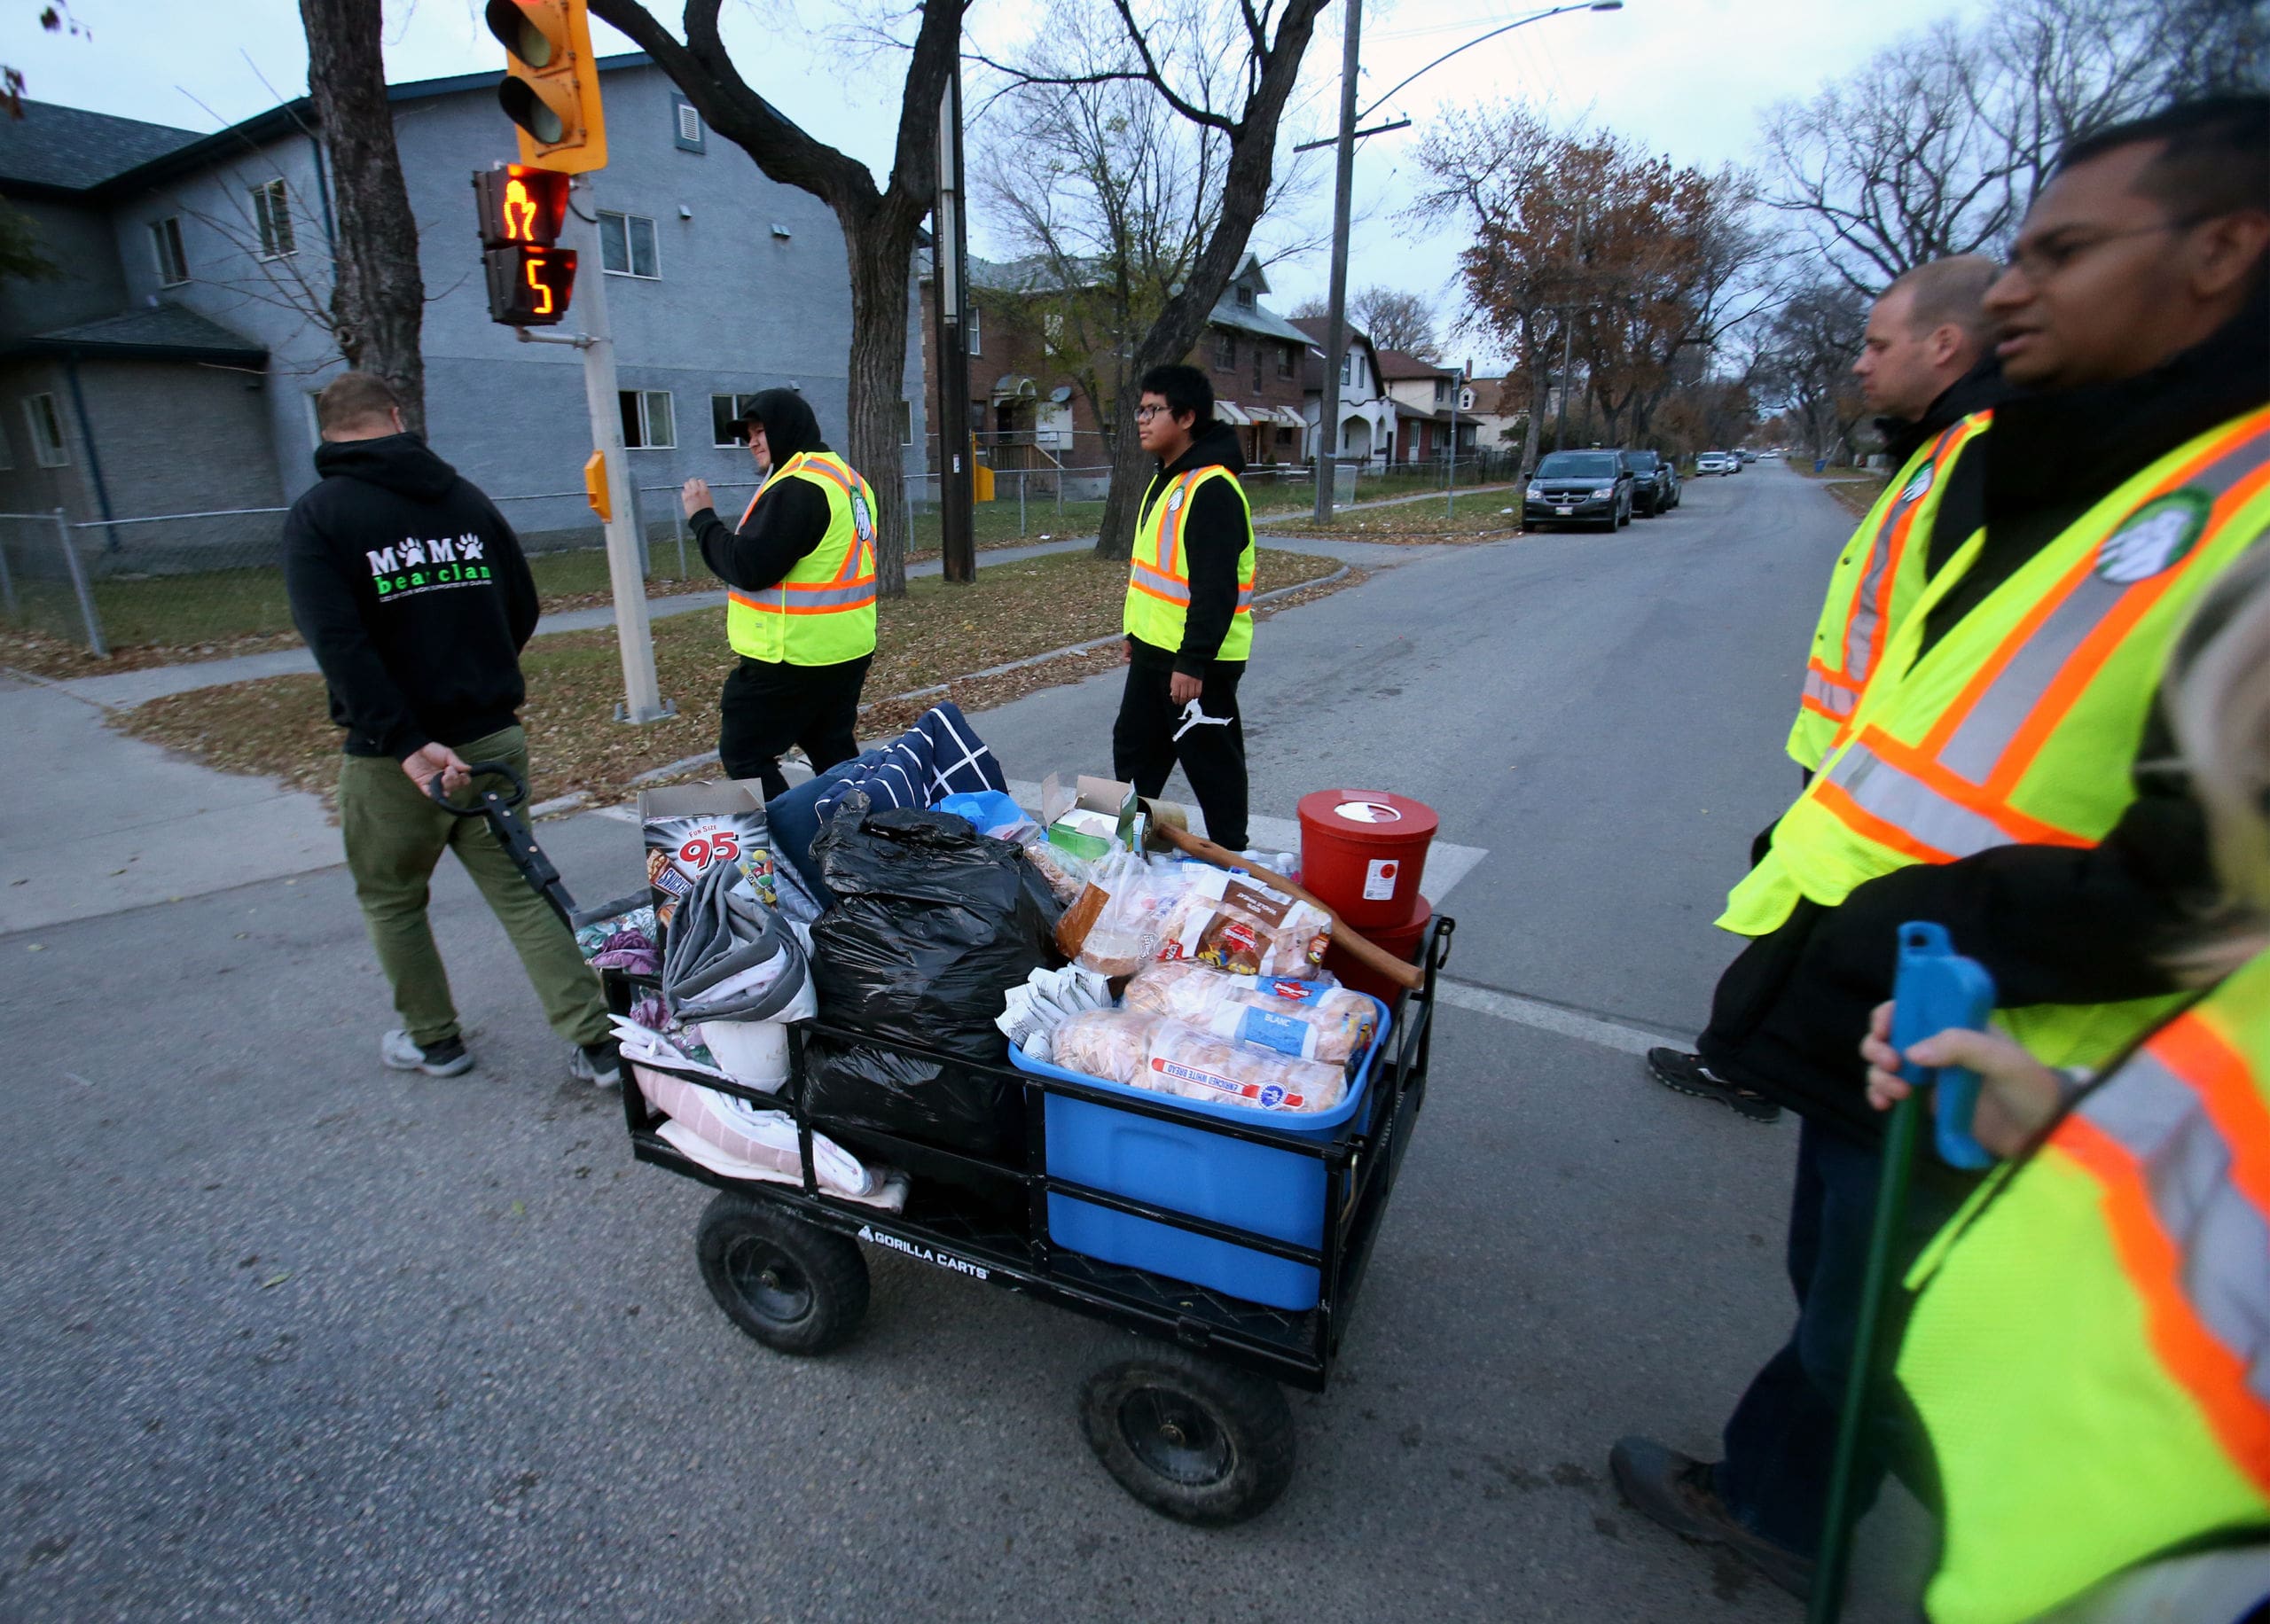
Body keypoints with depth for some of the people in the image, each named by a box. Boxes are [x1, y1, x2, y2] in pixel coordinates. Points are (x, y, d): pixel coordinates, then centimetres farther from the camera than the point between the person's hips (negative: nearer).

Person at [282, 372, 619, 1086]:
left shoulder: (316, 516, -6)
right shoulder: (467, 498, 6)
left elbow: (337, 643, -19)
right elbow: (523, 611, 9)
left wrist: (407, 742, -22)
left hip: (393, 756, -3)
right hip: (494, 738, 4)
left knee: (392, 900, 18)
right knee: (521, 891, 9)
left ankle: (434, 1039, 30)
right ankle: (596, 1041, 5)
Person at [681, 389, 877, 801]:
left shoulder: (798, 487, -18)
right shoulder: (846, 478, 14)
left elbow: (749, 567, -21)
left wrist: (702, 517, -9)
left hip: (793, 658, -10)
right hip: (849, 650, 10)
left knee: (743, 755, 1)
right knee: (834, 752, 17)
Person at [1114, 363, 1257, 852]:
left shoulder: (1212, 488, -20)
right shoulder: (1166, 480, 13)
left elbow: (1216, 587, -25)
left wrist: (1193, 662, -26)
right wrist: (1135, 633, 23)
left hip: (1197, 662, -10)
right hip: (1154, 651, 10)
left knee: (1212, 765, 3)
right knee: (1133, 749, 19)